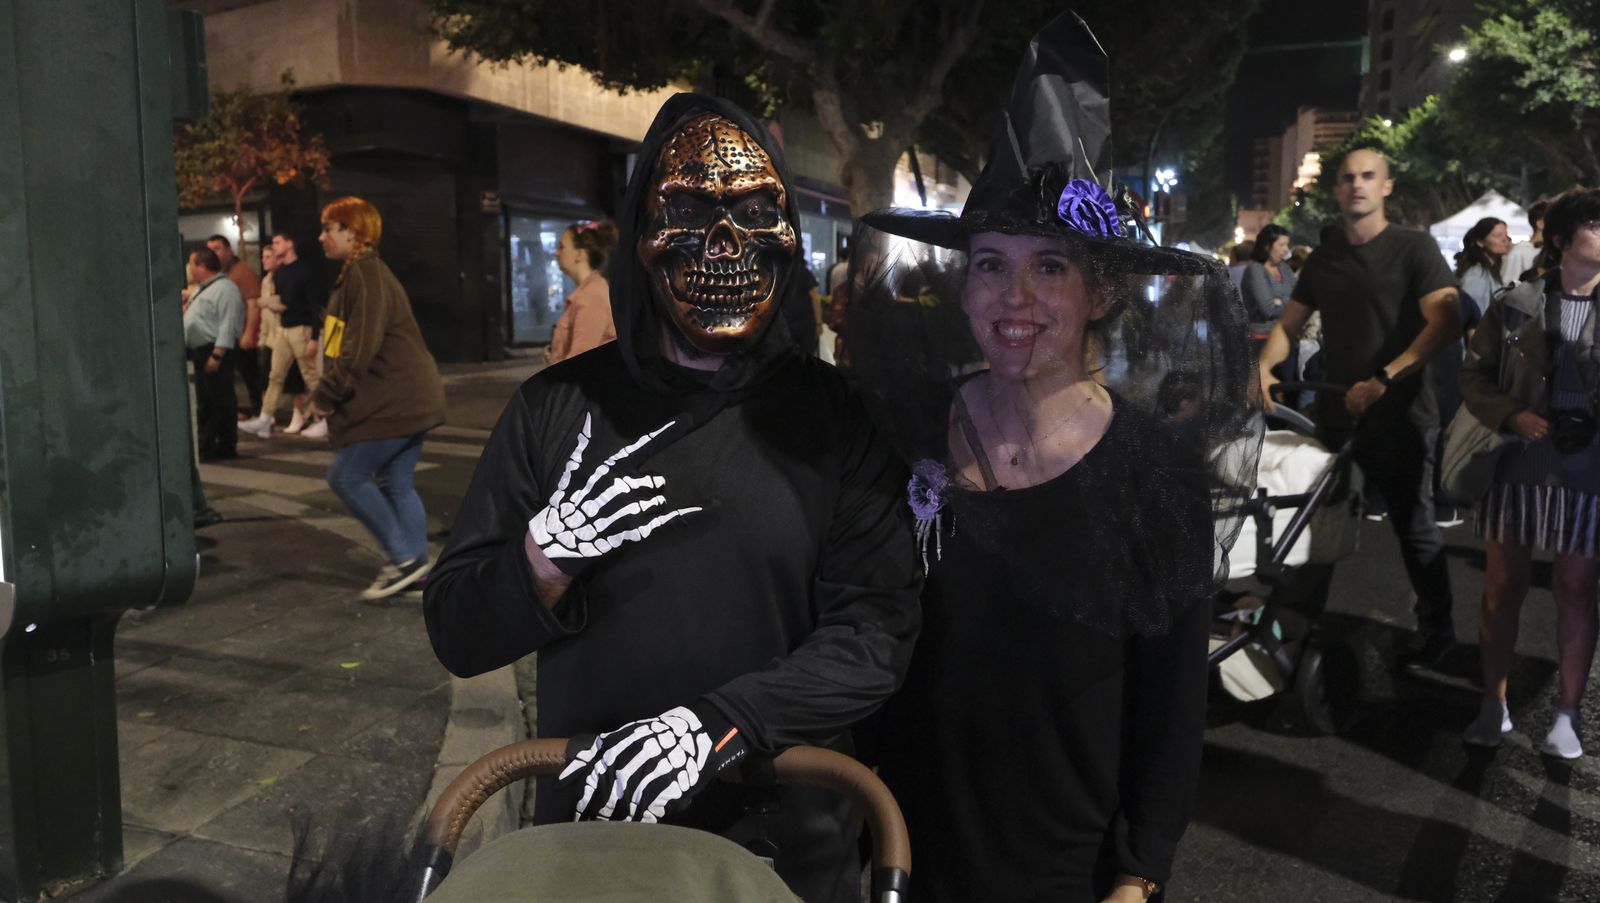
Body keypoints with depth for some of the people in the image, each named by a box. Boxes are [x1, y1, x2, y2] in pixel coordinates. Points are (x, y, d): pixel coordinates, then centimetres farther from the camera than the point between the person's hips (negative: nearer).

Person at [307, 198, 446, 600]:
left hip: (395, 402, -10)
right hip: (408, 399, 10)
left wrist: (325, 395, -15)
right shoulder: (358, 275, 18)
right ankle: (417, 569, 15)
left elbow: (360, 349, -23)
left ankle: (405, 558, 0)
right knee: (396, 484, 11)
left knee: (345, 476, -4)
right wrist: (332, 391, 13)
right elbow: (351, 343, 22)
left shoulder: (366, 275, -15)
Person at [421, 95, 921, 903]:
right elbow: (456, 635, -2)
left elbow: (876, 630, -12)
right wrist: (549, 554, -21)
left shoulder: (838, 416, -6)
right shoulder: (557, 407, -4)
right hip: (589, 834, 1)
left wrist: (718, 723, -24)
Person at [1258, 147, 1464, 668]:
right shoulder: (1323, 258, 11)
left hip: (1399, 415, -5)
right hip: (1336, 411, 5)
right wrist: (1264, 365, -6)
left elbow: (1446, 324, -14)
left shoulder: (1414, 248, -4)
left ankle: (1437, 626, 22)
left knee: (1413, 526, 5)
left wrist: (1383, 379, -23)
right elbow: (1289, 323, 15)